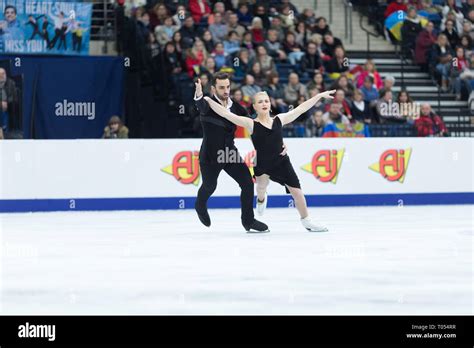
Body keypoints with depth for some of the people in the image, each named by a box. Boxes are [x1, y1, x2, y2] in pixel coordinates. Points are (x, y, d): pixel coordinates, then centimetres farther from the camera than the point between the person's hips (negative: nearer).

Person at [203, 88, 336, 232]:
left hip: (282, 162, 1)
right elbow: (226, 114, -15)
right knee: (262, 185, -13)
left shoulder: (279, 120, -1)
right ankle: (261, 199, 29)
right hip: (262, 165, -1)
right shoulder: (251, 124, -10)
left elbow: (301, 109, 6)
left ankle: (306, 221, 21)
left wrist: (320, 95, 8)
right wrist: (208, 101, -22)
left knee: (297, 192, 0)